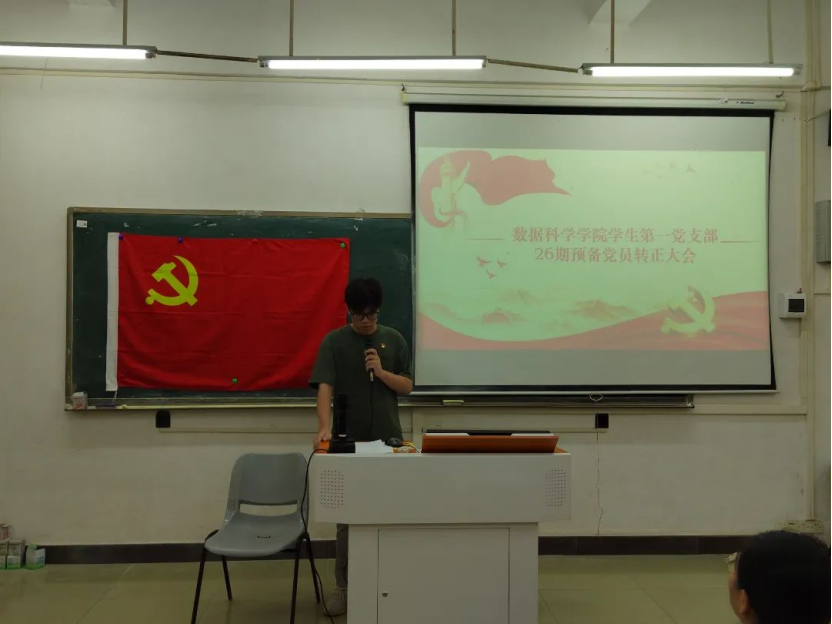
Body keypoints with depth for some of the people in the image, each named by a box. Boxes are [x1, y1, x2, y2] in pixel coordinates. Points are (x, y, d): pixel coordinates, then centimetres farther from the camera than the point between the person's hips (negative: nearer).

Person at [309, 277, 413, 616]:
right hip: (349, 441, -2)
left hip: (387, 441, 2)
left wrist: (382, 372, -14)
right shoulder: (333, 342, -4)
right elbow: (325, 386, -14)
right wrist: (324, 427, -28)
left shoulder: (394, 340, 4)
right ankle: (343, 586, 16)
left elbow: (407, 387, 5)